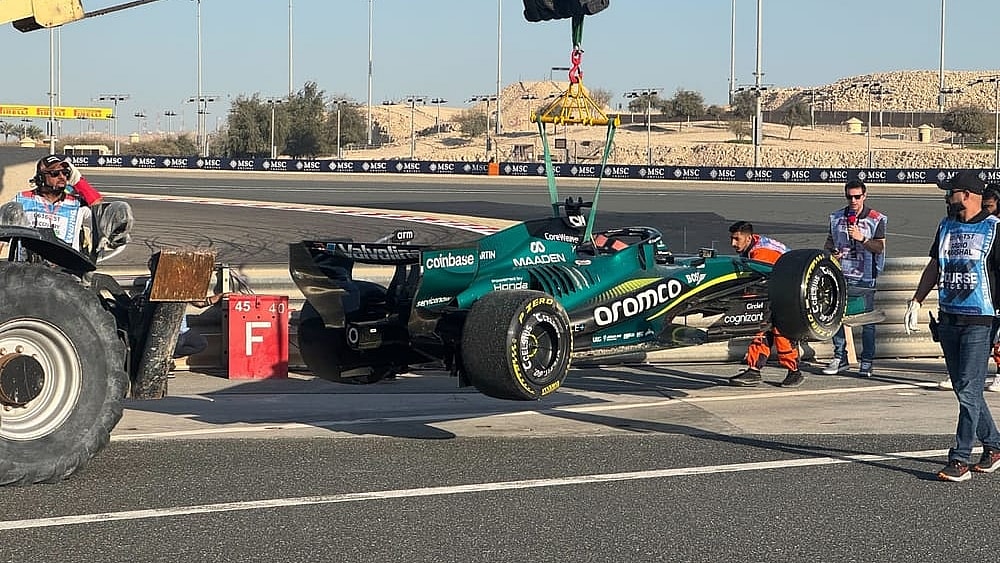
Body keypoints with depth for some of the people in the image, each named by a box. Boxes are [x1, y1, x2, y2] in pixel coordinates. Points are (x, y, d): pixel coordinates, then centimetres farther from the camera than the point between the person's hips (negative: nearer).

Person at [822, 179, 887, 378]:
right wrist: (832, 253, -1)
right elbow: (829, 242, 20)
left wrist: (862, 238, -20)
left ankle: (866, 362, 4)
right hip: (841, 274, 4)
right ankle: (840, 358, 14)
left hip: (865, 276, -4)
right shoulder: (837, 218, 12)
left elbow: (879, 247, -6)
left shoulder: (876, 219, 0)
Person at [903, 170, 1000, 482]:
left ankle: (960, 460, -6)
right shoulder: (946, 226, 13)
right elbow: (934, 266, 22)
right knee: (963, 389, 11)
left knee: (969, 391, -7)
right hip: (947, 318, 7)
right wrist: (916, 301, 15)